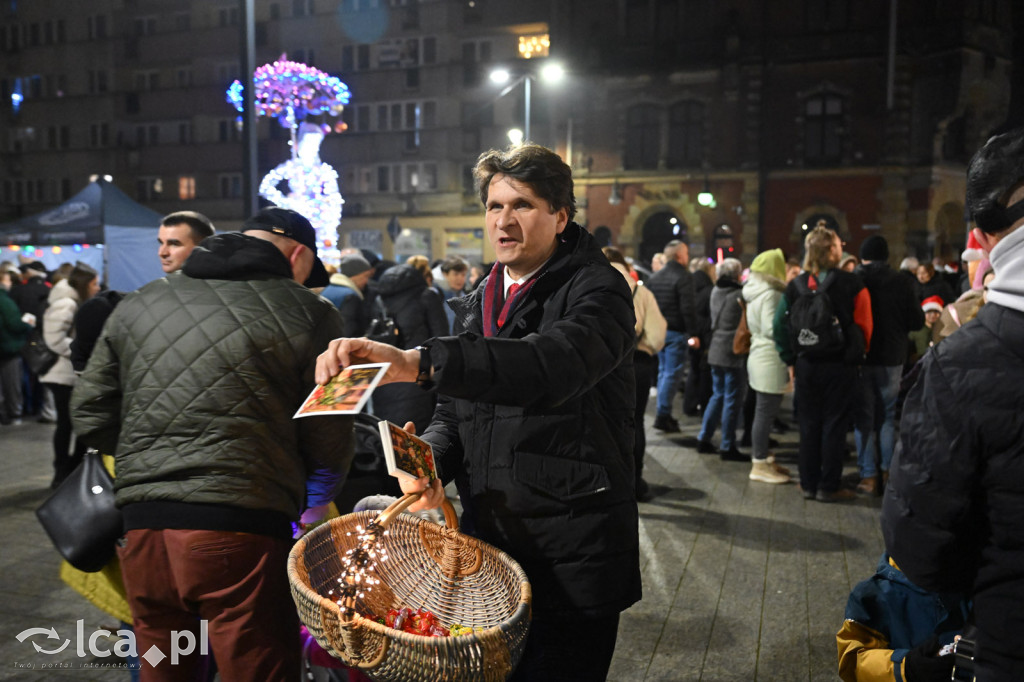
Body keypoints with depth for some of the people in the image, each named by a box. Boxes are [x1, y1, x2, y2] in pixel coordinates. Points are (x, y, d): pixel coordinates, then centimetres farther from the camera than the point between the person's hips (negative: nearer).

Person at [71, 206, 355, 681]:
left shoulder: (136, 306, 11)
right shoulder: (308, 313, -2)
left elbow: (91, 417, 14)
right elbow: (328, 442, -1)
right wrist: (311, 504, 18)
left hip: (143, 524, 5)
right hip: (240, 529, -5)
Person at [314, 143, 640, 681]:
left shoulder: (596, 290, -11)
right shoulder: (477, 305, 11)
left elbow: (554, 363, -34)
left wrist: (419, 362, -44)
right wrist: (430, 462, -8)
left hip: (572, 560, -6)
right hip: (486, 546, 6)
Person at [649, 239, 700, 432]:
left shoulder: (655, 277, 12)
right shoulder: (684, 277, -13)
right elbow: (688, 308, -19)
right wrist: (693, 334, -16)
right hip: (676, 332, -8)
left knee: (663, 371, 15)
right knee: (672, 374, -4)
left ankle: (663, 414, 19)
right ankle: (663, 415, -6)